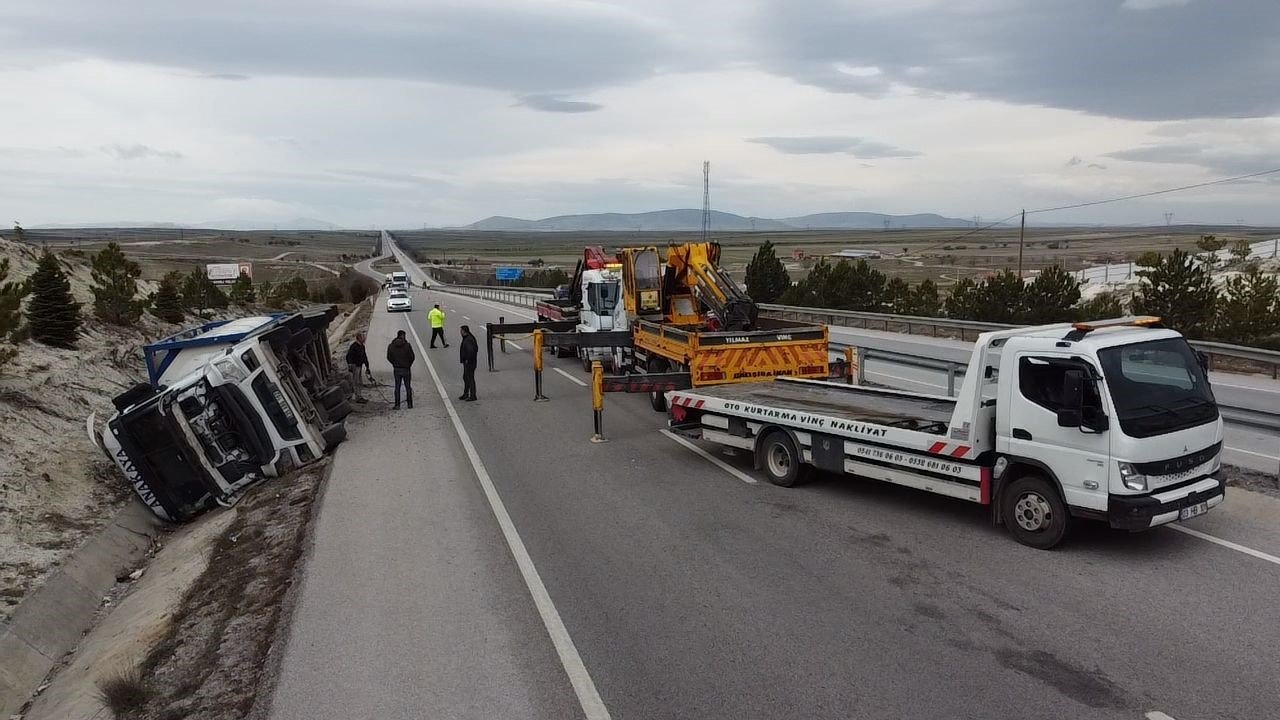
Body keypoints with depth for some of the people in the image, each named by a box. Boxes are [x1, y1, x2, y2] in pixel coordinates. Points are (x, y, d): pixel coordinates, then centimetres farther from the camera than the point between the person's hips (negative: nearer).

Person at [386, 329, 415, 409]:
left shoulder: (391, 346, -2)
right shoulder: (407, 345, -11)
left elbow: (389, 358, 2)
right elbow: (412, 357, -9)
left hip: (396, 369, 2)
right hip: (406, 369, -2)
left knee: (397, 387, 9)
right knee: (408, 387, 9)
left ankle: (397, 405, 7)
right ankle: (410, 404, 11)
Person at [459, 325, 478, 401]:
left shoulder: (468, 340, -22)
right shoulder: (466, 338, 12)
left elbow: (470, 350, -34)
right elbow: (476, 348, 20)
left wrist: (468, 360, -22)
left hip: (469, 363, -11)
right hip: (466, 362, 11)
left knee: (470, 379, -3)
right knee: (465, 378, 20)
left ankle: (473, 396, 3)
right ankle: (465, 394, 30)